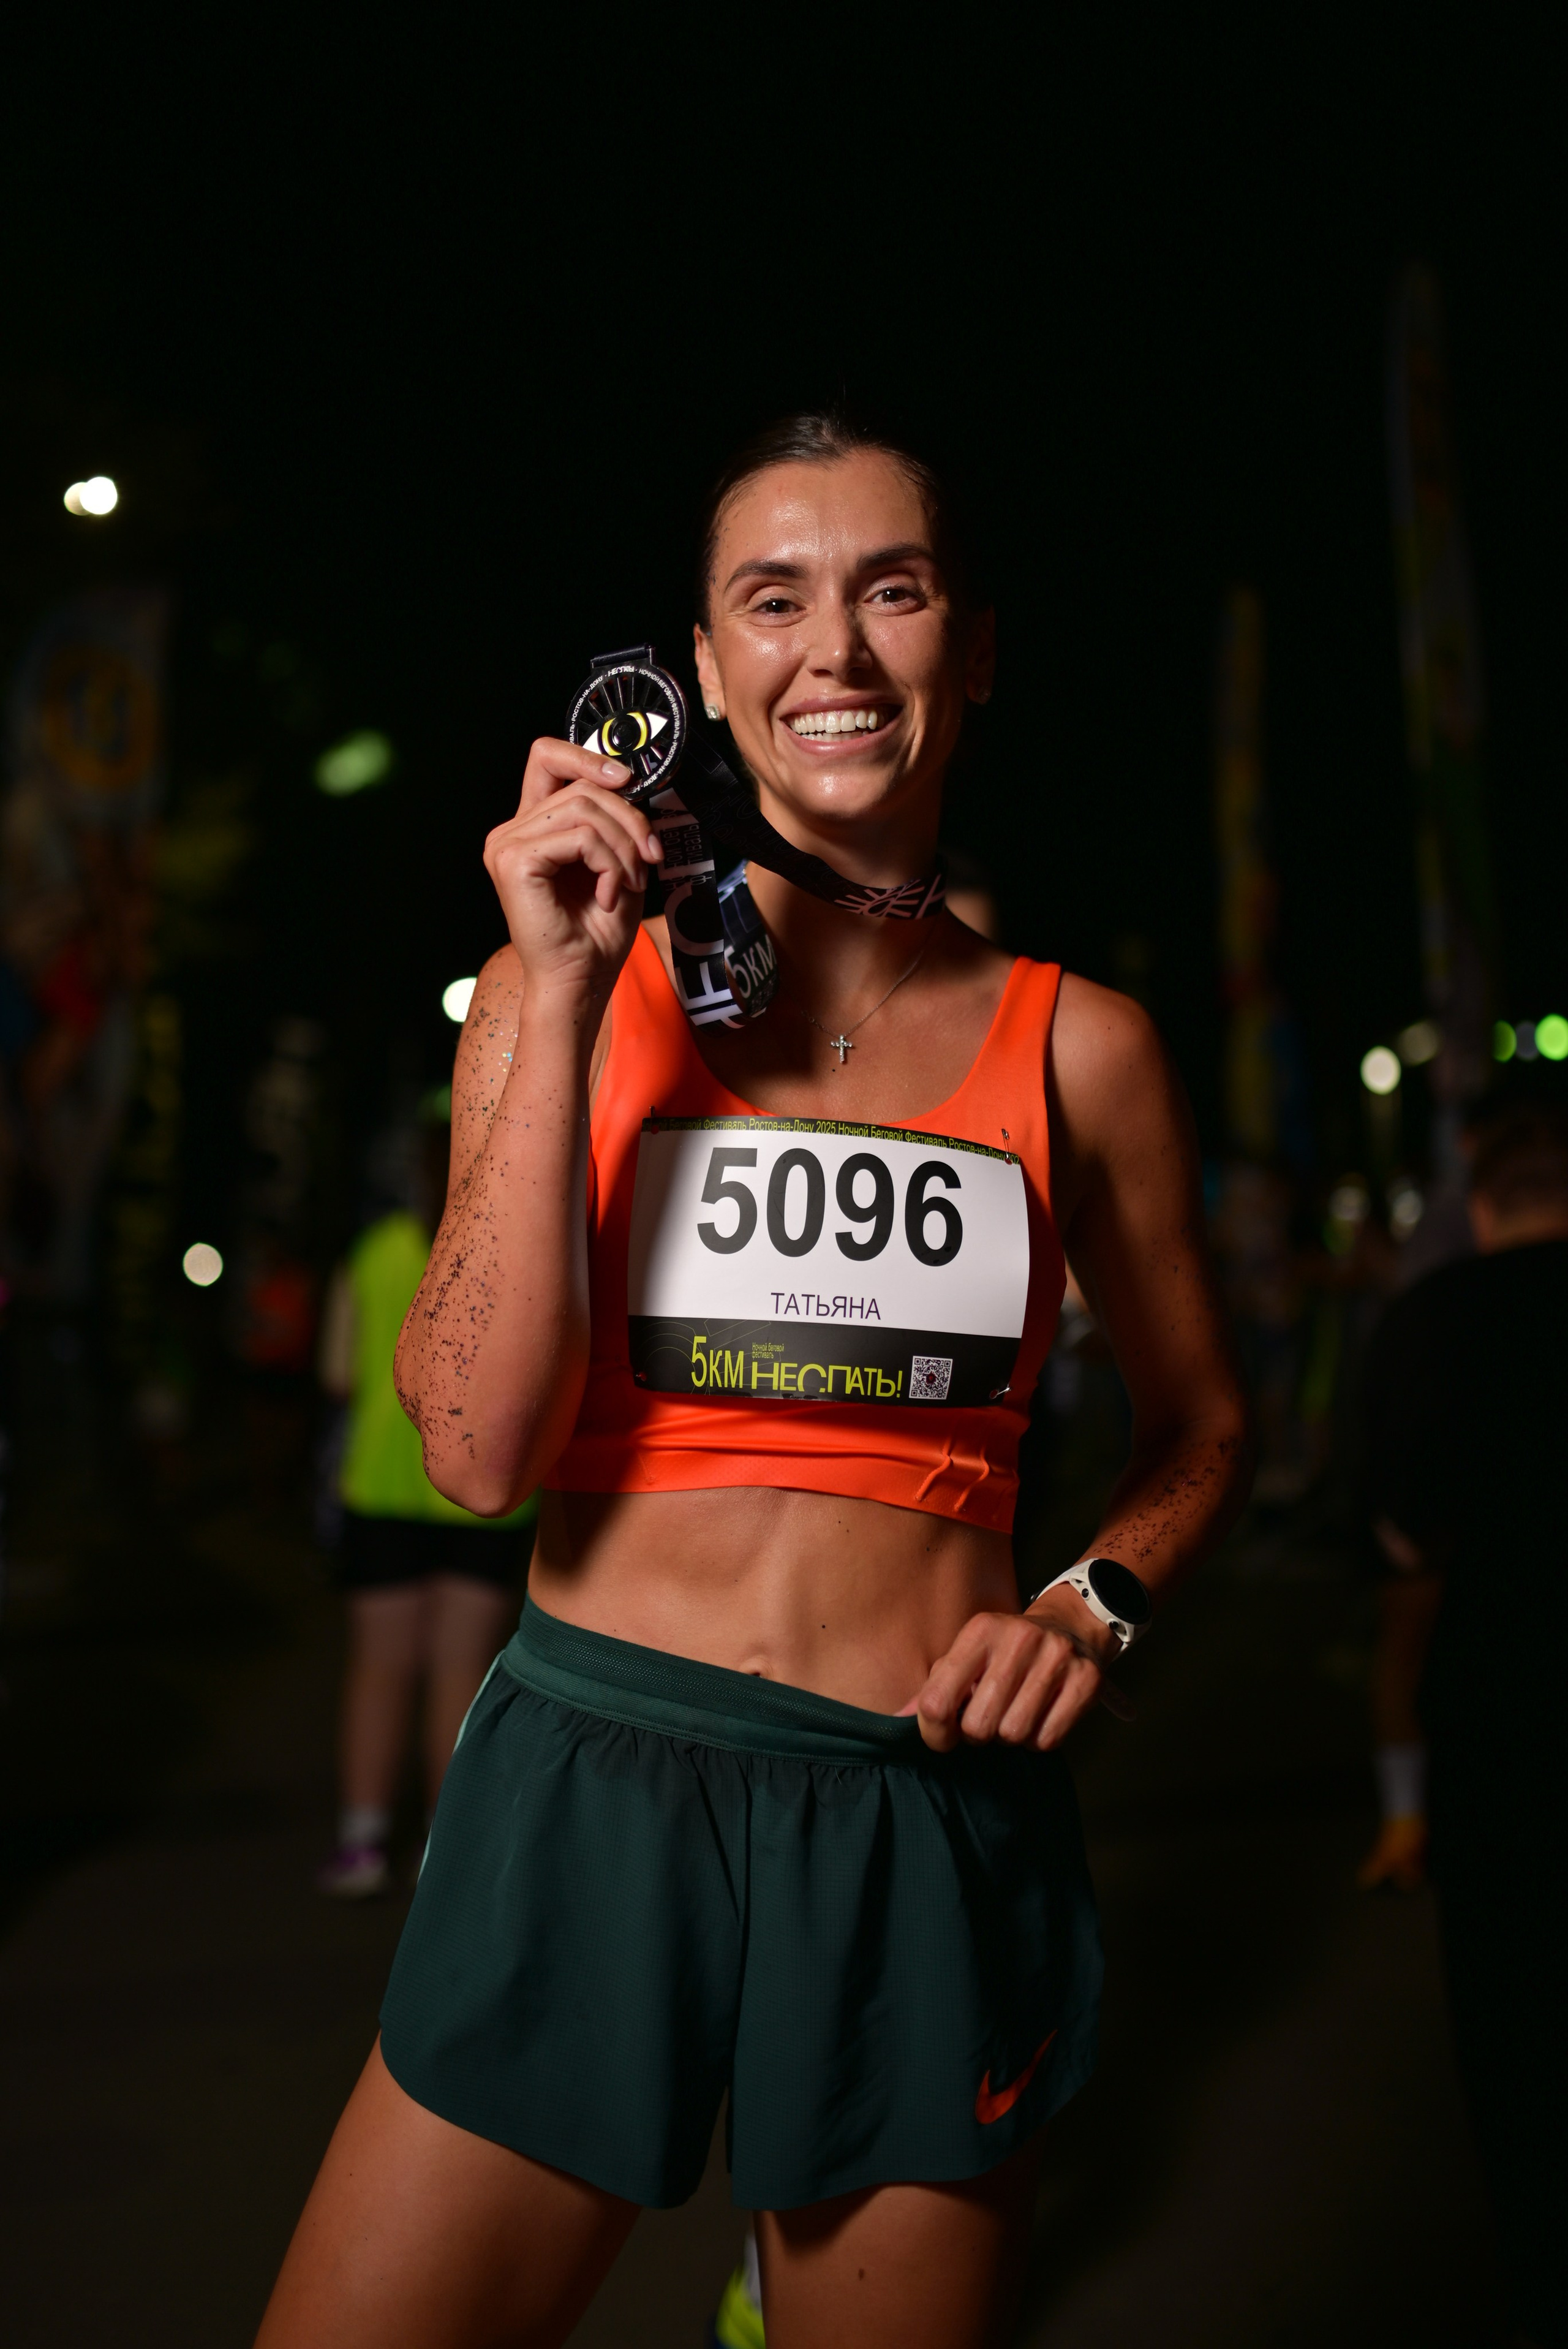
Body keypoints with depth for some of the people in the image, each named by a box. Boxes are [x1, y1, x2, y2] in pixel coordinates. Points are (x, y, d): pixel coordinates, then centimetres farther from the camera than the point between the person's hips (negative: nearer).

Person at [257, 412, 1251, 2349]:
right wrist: (562, 1001, -14)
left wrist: (1097, 1604, -6)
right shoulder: (567, 982, -1)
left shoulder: (1074, 1048, 1)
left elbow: (1198, 1426, 14)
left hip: (931, 1823, 1)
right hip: (591, 1775, 0)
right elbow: (478, 1450, -10)